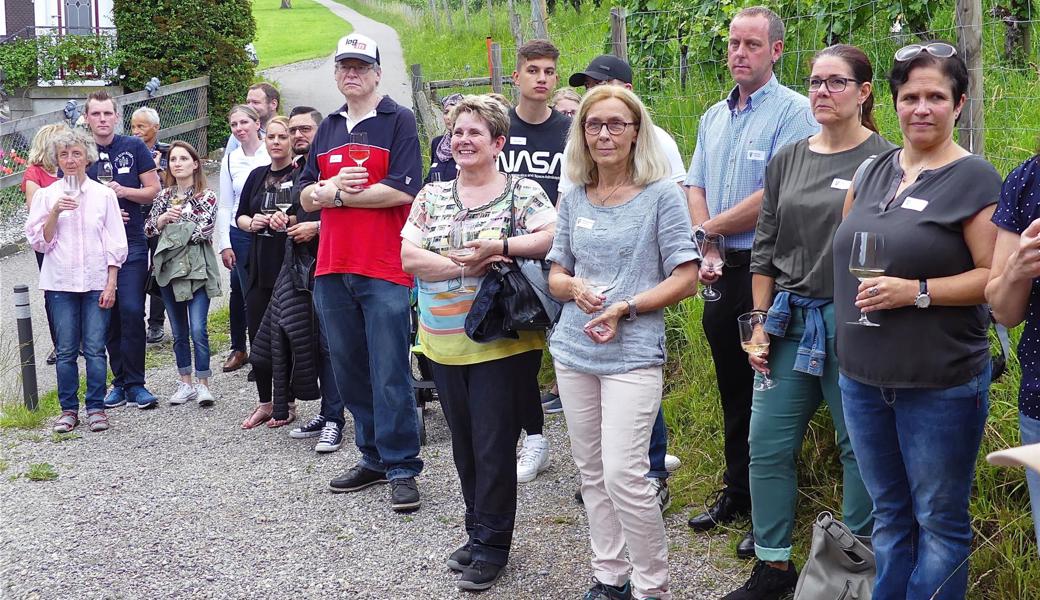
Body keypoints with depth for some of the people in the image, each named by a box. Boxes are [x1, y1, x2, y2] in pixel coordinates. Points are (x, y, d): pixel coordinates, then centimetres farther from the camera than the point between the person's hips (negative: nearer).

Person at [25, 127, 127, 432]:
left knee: (95, 348, -1)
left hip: (96, 282, -1)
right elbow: (38, 242, 2)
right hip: (60, 282, 1)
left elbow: (115, 243, 4)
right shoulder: (46, 195, 5)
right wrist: (54, 212, -12)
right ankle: (68, 409, 13)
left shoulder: (104, 194, 4)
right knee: (66, 350, 3)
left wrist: (111, 284, -3)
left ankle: (96, 407, 8)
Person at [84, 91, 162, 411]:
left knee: (131, 310, -10)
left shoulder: (133, 147, 3)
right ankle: (120, 381, 17)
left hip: (132, 243, -2)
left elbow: (154, 189, 4)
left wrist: (123, 191, -13)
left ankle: (134, 383, -1)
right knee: (108, 315, 6)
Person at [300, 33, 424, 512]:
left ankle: (401, 468, 3)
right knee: (349, 372, 11)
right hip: (332, 269, 6)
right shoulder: (327, 129, 18)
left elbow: (403, 190, -13)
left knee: (390, 375, -5)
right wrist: (330, 187, -8)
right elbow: (306, 197, 15)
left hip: (384, 268, -6)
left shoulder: (399, 121, -1)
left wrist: (335, 195, -6)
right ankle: (373, 458, 22)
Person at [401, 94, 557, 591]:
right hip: (445, 342, 5)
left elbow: (554, 237, -15)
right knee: (465, 445, 14)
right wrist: (466, 266, -15)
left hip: (503, 342, -4)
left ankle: (491, 544, 14)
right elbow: (409, 257, -2)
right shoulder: (431, 196, 9)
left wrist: (503, 245, -24)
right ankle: (478, 532, 29)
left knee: (494, 447, 0)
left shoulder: (523, 192, -2)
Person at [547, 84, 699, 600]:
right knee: (591, 472, 10)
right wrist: (576, 288, -8)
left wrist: (624, 309, -16)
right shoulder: (574, 199, 9)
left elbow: (685, 278, -6)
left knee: (623, 475, -11)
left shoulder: (661, 195, -4)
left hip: (633, 354, -5)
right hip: (574, 351, 5)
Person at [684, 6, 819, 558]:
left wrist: (710, 229, -9)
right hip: (721, 272, 7)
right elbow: (695, 189, 11)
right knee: (732, 387, 15)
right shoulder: (714, 117, 14)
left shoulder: (793, 111, -10)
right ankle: (736, 492, 28)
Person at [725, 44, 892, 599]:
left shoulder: (884, 161, -5)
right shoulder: (787, 160, 10)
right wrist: (761, 323, 7)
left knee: (859, 447, 7)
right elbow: (765, 248, 11)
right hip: (790, 320, 5)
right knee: (767, 445, 6)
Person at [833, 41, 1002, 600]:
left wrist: (916, 291, -22)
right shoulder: (875, 171, 9)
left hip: (940, 385, -6)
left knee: (939, 522, 7)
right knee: (889, 515, 18)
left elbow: (995, 276, -14)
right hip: (863, 380, 6)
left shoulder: (973, 178, -9)